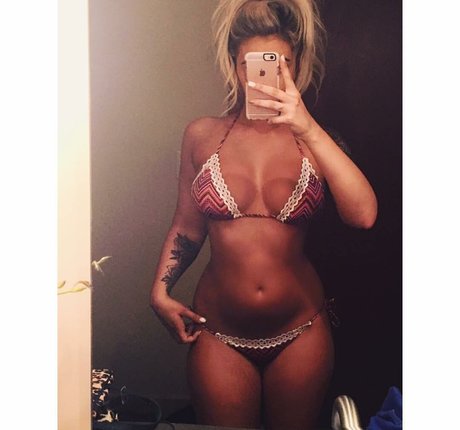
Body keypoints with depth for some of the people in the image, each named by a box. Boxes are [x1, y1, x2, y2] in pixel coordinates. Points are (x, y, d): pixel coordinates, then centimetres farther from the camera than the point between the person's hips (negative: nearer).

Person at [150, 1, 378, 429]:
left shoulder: (315, 140, -3)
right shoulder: (202, 136, -1)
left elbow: (363, 215, -21)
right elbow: (186, 227, 8)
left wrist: (307, 128, -26)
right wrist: (160, 291, -4)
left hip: (300, 334, 0)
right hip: (218, 334, 0)